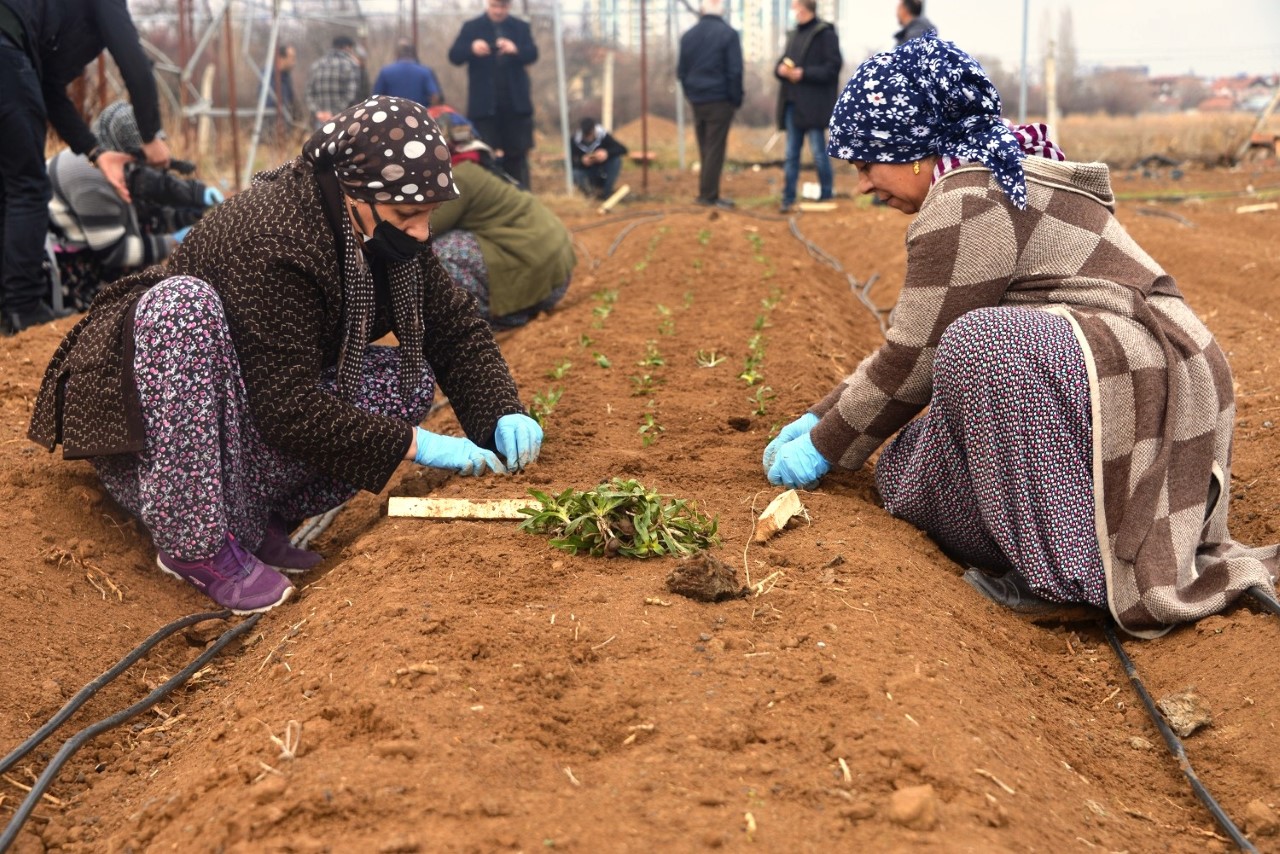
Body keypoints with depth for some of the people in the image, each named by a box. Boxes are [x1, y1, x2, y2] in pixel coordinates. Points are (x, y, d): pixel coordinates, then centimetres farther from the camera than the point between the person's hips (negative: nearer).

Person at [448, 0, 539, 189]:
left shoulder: (521, 27, 7)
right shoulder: (471, 27, 3)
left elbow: (532, 54, -5)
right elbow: (454, 56, -5)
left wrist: (516, 50, -28)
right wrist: (471, 49, -27)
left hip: (515, 103, 1)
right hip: (484, 103, -1)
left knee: (517, 153, 5)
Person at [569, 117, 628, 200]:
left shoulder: (604, 136, -19)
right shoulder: (574, 140, -18)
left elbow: (623, 149, -23)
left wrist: (607, 153, -42)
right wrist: (581, 161, -40)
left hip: (602, 173, 1)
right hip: (586, 170, 0)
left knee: (616, 159, -29)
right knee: (576, 174, -35)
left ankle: (606, 191, -17)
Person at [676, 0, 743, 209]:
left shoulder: (688, 35, 8)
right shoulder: (728, 33, -8)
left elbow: (681, 71, 11)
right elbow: (735, 71, -11)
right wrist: (737, 99, -3)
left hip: (697, 100, 5)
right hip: (720, 99, -5)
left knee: (704, 148, 13)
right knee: (715, 148, -2)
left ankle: (708, 192, 15)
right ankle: (708, 195, -3)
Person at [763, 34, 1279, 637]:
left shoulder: (966, 202, -14)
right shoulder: (991, 180, 18)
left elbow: (913, 361, -12)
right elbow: (911, 344, 21)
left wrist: (824, 448, 1)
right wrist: (818, 419, 19)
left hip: (1144, 379, -10)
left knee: (976, 345, -35)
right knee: (903, 476, 2)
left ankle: (1068, 568, -23)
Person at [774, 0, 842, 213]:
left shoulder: (825, 33, -6)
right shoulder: (794, 35, 17)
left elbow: (833, 66, -13)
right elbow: (782, 63, 21)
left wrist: (803, 73, -19)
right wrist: (781, 69, -3)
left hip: (813, 104, -7)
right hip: (792, 102, 7)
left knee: (819, 152, -2)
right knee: (791, 154, 8)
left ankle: (827, 196, 10)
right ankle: (788, 199, 11)